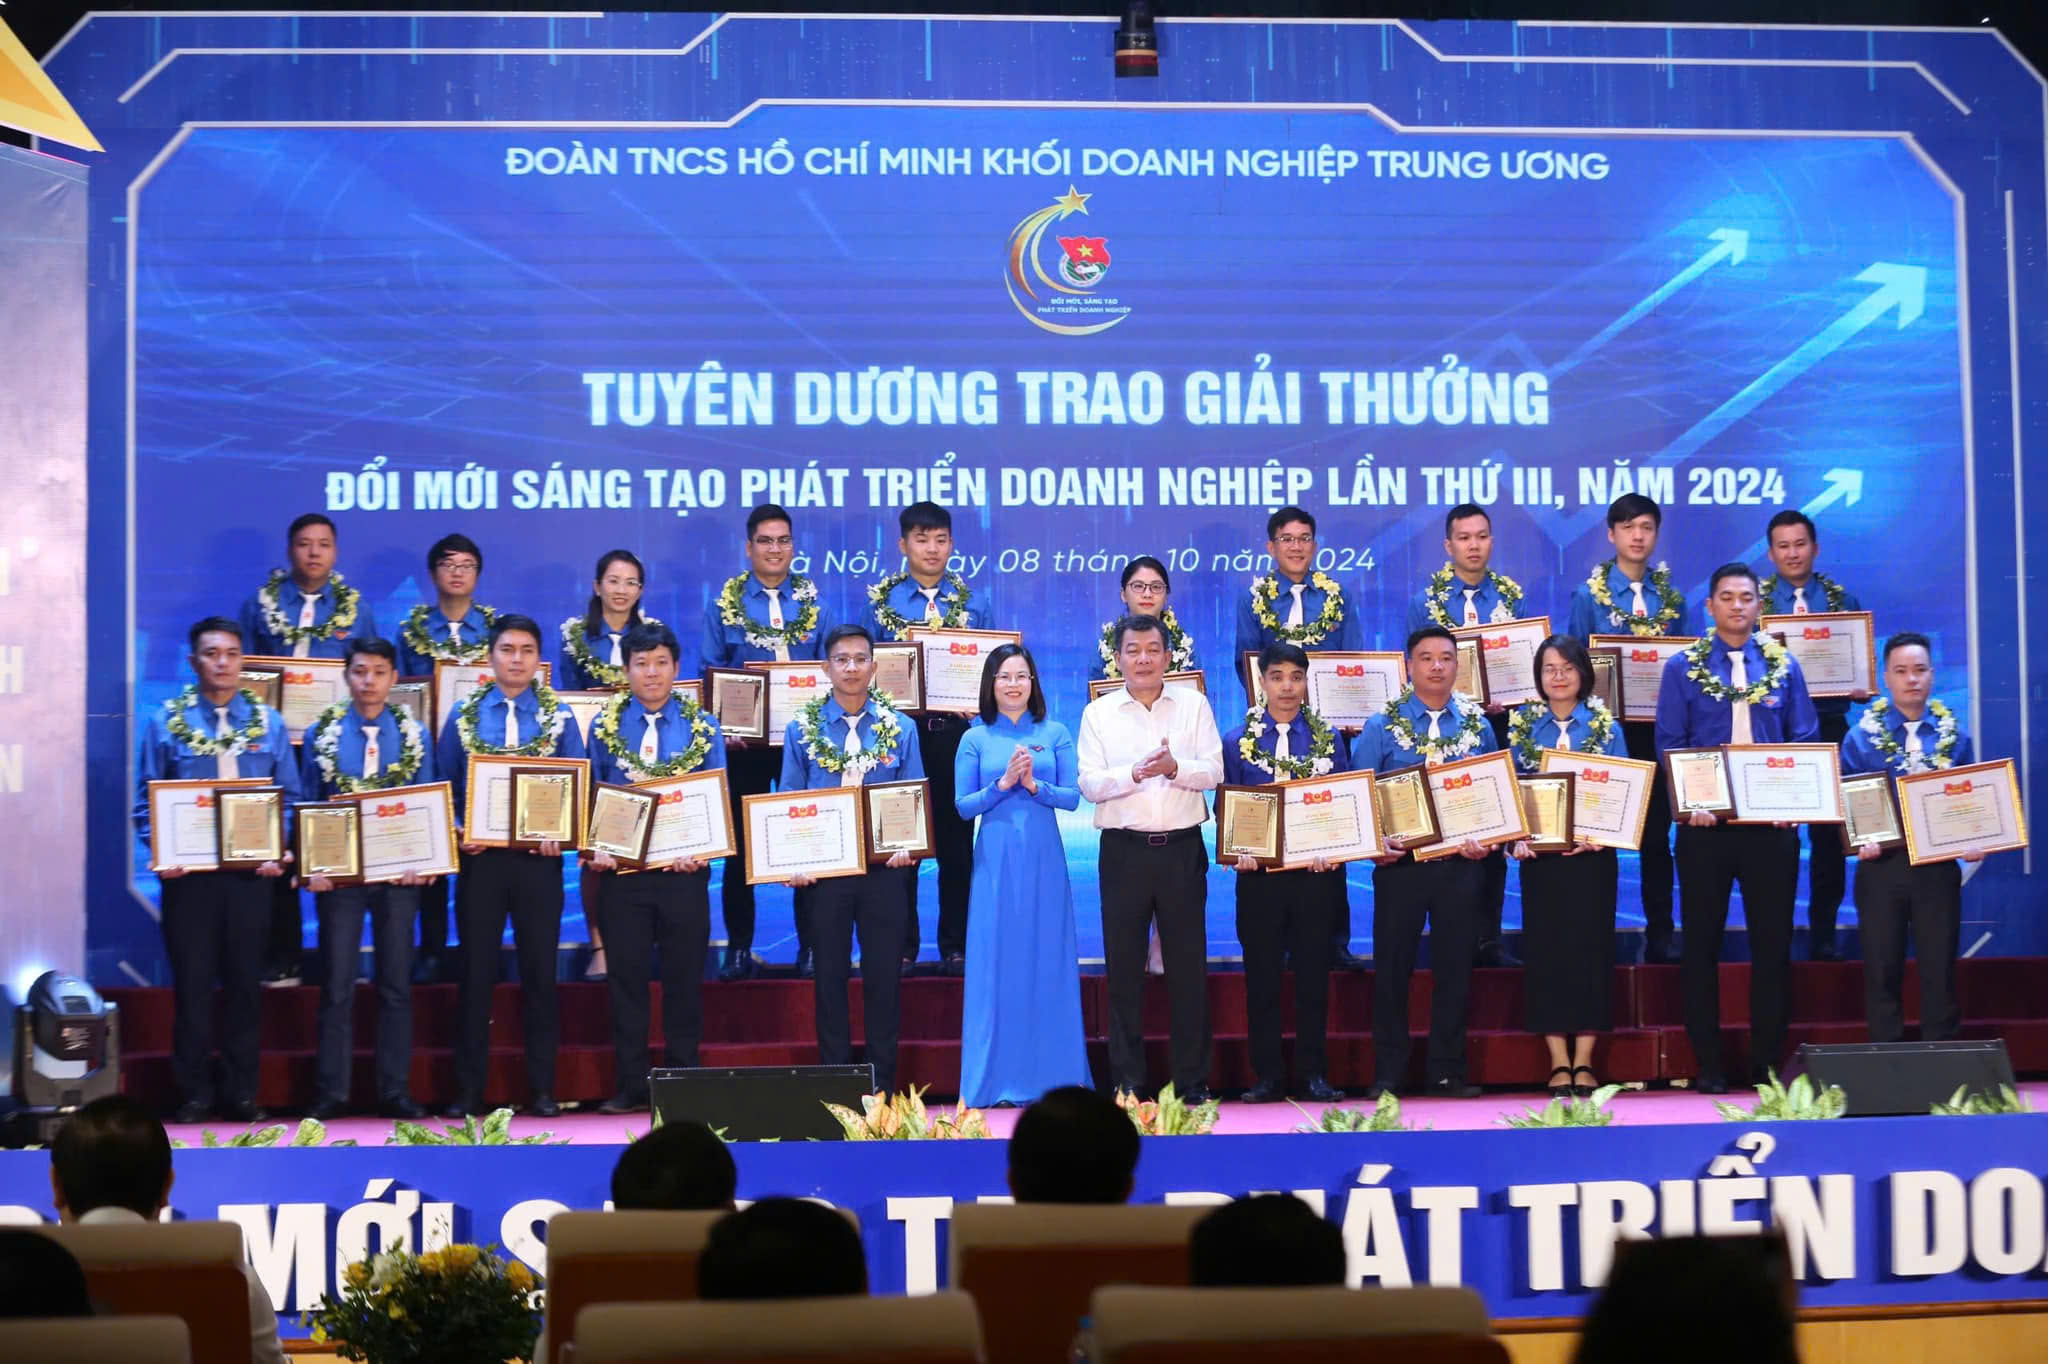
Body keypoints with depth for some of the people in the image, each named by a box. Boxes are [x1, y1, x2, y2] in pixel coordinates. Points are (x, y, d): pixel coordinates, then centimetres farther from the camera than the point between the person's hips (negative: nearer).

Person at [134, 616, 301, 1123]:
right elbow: (147, 800, 2)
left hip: (251, 873, 1)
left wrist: (278, 853, -10)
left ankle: (241, 1091, 15)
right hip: (189, 872, -1)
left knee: (245, 981, 6)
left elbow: (289, 797, 5)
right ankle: (194, 1092, 11)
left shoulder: (268, 723, 7)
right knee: (192, 982, 2)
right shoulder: (166, 722, 3)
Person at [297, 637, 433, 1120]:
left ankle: (394, 1090, 12)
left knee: (396, 985, 5)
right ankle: (331, 1092, 8)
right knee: (337, 987, 2)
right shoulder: (321, 733, 3)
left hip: (398, 875, 1)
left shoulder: (414, 735, 4)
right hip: (338, 874, -1)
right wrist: (311, 866, -10)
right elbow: (306, 805, 4)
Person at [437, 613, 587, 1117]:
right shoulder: (464, 716, 6)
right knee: (476, 972, 4)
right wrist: (458, 834, -9)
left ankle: (541, 1089, 11)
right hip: (480, 856, 0)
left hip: (538, 859, 0)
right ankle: (468, 1090, 10)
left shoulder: (558, 716, 4)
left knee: (539, 972, 4)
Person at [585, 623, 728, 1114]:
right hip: (622, 868, 1)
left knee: (684, 977, 5)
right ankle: (631, 1086, 11)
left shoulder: (702, 727, 3)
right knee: (626, 977, 4)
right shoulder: (604, 725, 5)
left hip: (684, 870, -1)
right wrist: (594, 849, -9)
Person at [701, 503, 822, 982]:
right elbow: (709, 672, 2)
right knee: (740, 845, 4)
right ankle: (739, 948, 11)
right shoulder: (725, 602, 4)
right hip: (746, 741, 0)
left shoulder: (815, 599, 6)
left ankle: (811, 946, 10)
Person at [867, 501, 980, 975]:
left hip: (954, 730, 0)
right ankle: (902, 945, 12)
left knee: (955, 840, 5)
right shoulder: (883, 602, 5)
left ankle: (955, 945, 13)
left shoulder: (970, 602, 6)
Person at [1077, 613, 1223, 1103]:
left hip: (1182, 847, 0)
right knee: (1123, 965, 3)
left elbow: (1214, 771, 0)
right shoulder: (1098, 713, 6)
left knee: (1188, 963, 2)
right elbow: (1089, 783, -3)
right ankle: (1127, 1080, 9)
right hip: (1124, 850, 0)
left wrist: (1175, 768, -19)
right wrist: (1137, 772, -19)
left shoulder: (1193, 705, 7)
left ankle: (1193, 1079, 9)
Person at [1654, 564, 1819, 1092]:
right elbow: (1669, 745, -2)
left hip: (1771, 824, 1)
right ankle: (1707, 1063, 9)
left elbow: (1804, 742, 5)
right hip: (1705, 823, -1)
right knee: (1702, 941, 2)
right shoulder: (1683, 668, 2)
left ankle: (1767, 1061, 13)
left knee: (1773, 940, 4)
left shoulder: (1783, 666, 6)